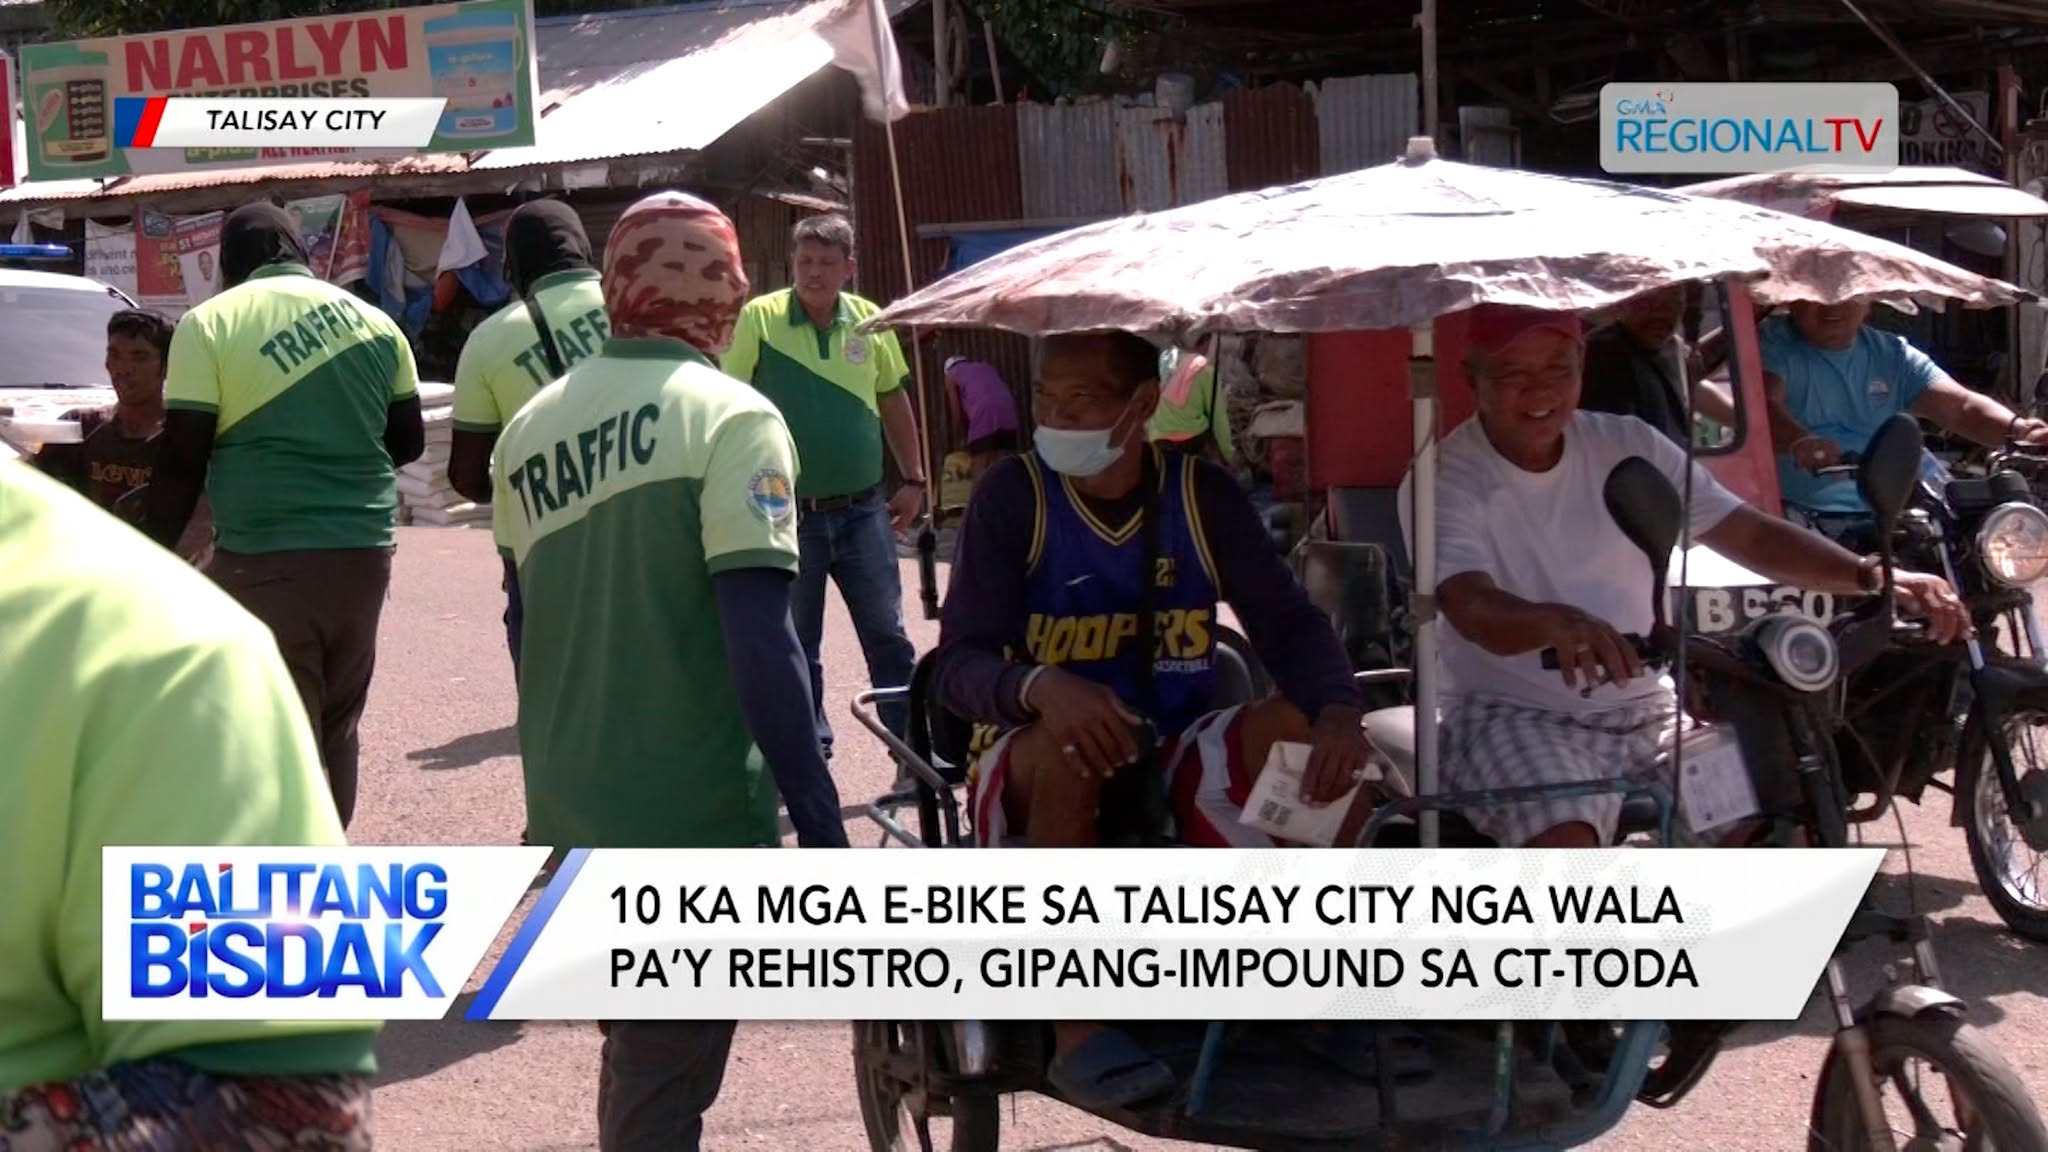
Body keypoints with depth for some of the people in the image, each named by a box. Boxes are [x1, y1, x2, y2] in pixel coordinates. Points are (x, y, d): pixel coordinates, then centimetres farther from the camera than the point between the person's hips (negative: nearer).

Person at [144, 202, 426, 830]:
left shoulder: (210, 323, -4)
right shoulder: (375, 322, 10)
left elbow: (183, 461, -7)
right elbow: (408, 441, 17)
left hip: (264, 558, -5)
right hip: (363, 549, 5)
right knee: (334, 727, 19)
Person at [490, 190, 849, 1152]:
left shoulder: (530, 428, 5)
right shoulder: (728, 419, -14)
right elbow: (760, 641, -21)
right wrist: (820, 821, -18)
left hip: (569, 813, 6)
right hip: (693, 818, -6)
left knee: (635, 1062, 23)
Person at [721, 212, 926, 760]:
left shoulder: (869, 321, 2)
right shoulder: (758, 318, -7)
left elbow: (894, 403, 13)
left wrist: (914, 481, 12)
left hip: (863, 511, 2)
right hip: (790, 516, -2)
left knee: (888, 638, 5)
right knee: (795, 648, 8)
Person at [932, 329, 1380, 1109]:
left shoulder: (1201, 494, -3)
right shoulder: (1012, 496, -11)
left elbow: (1288, 623, -7)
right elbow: (958, 666, -17)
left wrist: (1341, 711, -29)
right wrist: (1042, 687, -40)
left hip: (1177, 759, 3)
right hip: (1044, 769, -3)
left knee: (1313, 728, -23)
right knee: (1061, 747, -38)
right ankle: (1077, 1033, -30)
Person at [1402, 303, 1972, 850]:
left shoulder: (1625, 445, 4)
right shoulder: (1443, 481, -11)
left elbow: (1750, 535, 0)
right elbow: (1473, 608, -28)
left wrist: (1873, 576, -17)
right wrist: (1554, 622, -51)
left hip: (1644, 710, 5)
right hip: (1514, 718, -5)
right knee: (1566, 847, -33)